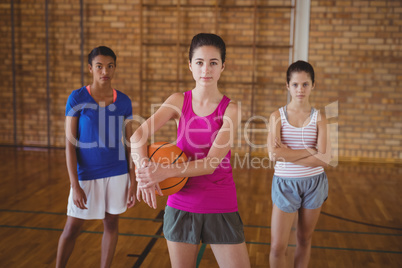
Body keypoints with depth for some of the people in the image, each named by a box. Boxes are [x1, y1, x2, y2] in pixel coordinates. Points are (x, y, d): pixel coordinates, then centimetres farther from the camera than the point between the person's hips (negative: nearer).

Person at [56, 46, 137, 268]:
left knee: (111, 223, 12)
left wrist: (133, 181, 1)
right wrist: (75, 185, -13)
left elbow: (129, 143, 4)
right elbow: (70, 144, -8)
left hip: (118, 174, 3)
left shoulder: (123, 101, 0)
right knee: (72, 227, 6)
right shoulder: (77, 99, -8)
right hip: (87, 174, -2)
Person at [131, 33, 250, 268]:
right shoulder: (179, 101, -2)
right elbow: (137, 136, -13)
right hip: (181, 206, 2)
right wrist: (145, 172, -32)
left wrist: (165, 172, -30)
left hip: (221, 209, -1)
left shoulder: (230, 109, -8)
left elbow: (211, 163, -18)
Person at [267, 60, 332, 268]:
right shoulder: (277, 116, -5)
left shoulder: (319, 118, -3)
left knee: (304, 239, 16)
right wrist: (311, 151, -18)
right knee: (277, 247, 1)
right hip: (285, 183, -1)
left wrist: (288, 154, -19)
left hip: (313, 184, 1)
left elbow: (324, 159, -14)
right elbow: (274, 154, -19)